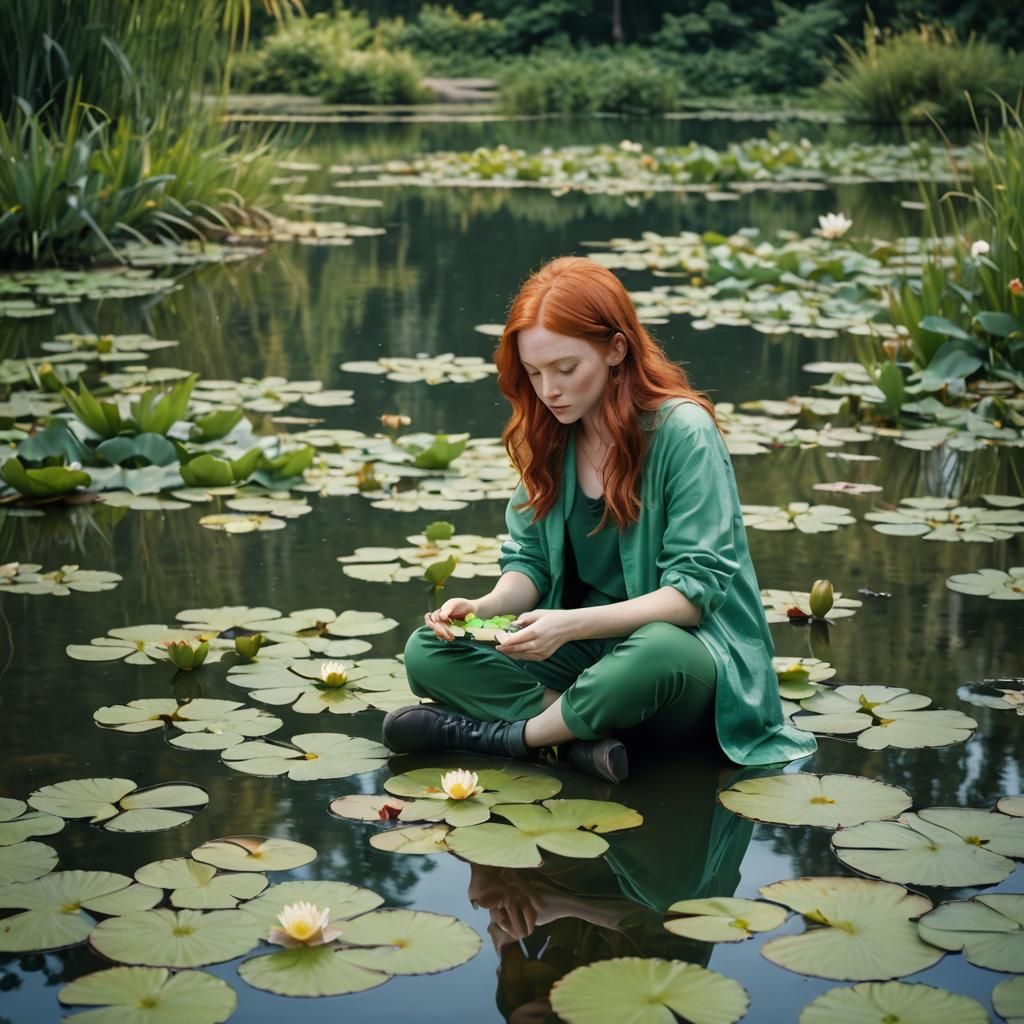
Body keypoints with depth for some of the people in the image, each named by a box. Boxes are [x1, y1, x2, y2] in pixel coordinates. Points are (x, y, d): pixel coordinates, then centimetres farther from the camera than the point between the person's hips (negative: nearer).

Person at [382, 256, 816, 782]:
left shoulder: (683, 432, -16)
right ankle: (586, 733, -26)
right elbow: (530, 561, 9)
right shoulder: (550, 436, 4)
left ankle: (505, 733, -19)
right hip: (589, 650, 6)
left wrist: (573, 624, -31)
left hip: (683, 645, -6)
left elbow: (695, 588, -19)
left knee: (657, 655, -41)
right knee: (427, 653, -12)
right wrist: (487, 606, -15)